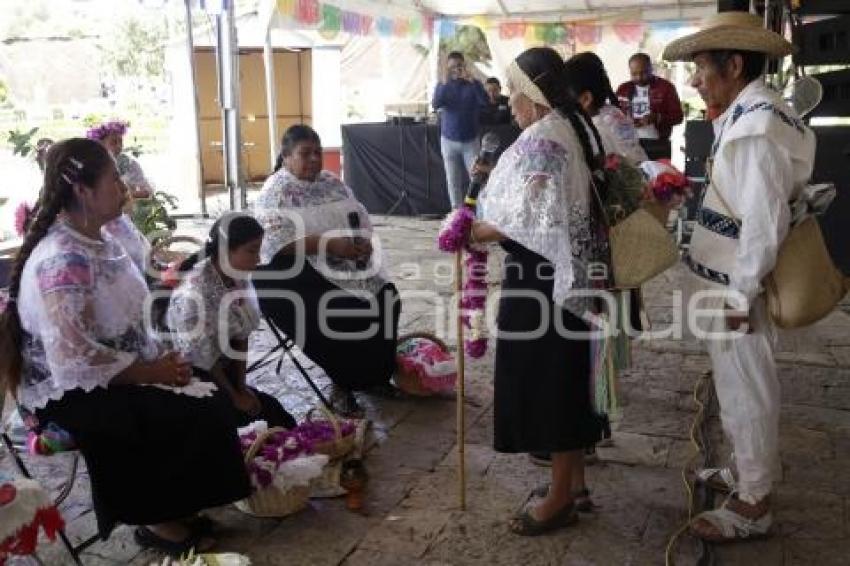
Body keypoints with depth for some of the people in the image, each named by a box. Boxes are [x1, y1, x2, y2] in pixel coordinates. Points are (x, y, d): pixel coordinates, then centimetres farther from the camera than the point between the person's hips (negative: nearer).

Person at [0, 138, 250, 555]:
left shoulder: (98, 241, 5)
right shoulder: (62, 261, -25)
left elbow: (129, 317, 11)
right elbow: (74, 358, -29)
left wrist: (161, 357, -5)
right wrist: (151, 372, -21)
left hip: (119, 373, 9)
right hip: (72, 392, -9)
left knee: (209, 398, -3)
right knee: (192, 414, -17)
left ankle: (171, 508, 11)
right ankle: (159, 520, 4)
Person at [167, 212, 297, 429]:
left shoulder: (239, 279, -4)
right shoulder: (195, 292, -28)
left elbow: (241, 336, 2)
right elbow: (201, 358, -22)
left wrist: (241, 386, -2)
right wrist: (234, 397, -12)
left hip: (223, 369, 7)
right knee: (269, 410, -11)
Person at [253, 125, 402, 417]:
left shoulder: (331, 182, 13)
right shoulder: (276, 191, -8)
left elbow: (361, 217, 13)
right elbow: (279, 240, -21)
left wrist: (364, 240, -11)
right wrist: (329, 243, -28)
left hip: (347, 263, 7)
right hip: (295, 270, -6)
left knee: (387, 298, -13)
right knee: (341, 311, -29)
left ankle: (374, 374, 4)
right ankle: (342, 382, -7)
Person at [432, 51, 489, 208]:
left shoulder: (473, 84, -1)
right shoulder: (442, 86, 1)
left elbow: (485, 102, -18)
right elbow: (435, 105, -17)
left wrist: (472, 81, -27)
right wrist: (445, 83, -28)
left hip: (471, 141, -1)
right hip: (449, 141, 1)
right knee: (453, 182, 5)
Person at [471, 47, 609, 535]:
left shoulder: (541, 138, -18)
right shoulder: (576, 128, 13)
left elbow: (528, 220, -22)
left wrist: (476, 233, -12)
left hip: (545, 277, -10)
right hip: (574, 272, 10)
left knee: (547, 378, 0)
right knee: (568, 375, 17)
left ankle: (561, 497, 11)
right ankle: (574, 477, 30)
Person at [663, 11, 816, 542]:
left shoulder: (754, 127, -22)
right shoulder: (754, 114, 9)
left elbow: (764, 223, -25)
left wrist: (741, 295, -19)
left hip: (738, 288, -9)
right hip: (738, 280, 9)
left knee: (744, 391, 5)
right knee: (749, 387, 21)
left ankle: (753, 504, 21)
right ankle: (754, 472, 39)